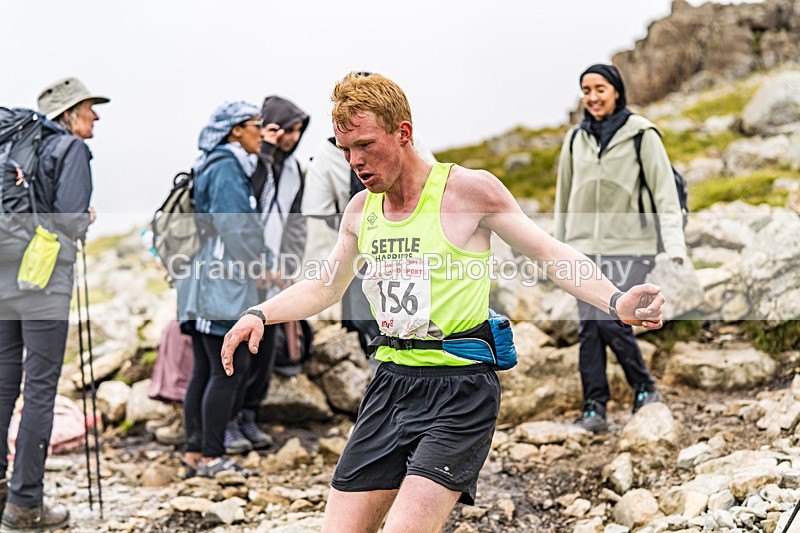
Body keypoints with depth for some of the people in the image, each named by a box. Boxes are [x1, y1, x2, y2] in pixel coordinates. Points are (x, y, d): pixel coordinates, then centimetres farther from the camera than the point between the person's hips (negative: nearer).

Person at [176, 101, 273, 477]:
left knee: (204, 370, 11)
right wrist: (259, 264, -3)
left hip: (202, 281, 10)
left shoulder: (213, 166, 18)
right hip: (222, 283, -10)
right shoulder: (227, 168, -12)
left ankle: (194, 453, 15)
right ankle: (211, 457, -3)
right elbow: (235, 226, -18)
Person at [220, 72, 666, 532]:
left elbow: (552, 255, -3)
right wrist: (260, 314, 8)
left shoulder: (469, 189, -6)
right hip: (390, 384, 6)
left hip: (461, 389, -6)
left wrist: (616, 302, -19)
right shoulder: (360, 210, 10)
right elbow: (324, 287, 24)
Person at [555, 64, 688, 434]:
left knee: (611, 322, -14)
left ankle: (644, 389, 8)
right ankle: (594, 409, 5)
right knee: (589, 327, -1)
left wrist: (674, 244, -14)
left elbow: (664, 191, -6)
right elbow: (564, 197, 18)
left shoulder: (641, 135, -2)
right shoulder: (576, 139, 11)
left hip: (628, 246, -4)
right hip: (584, 247, 4)